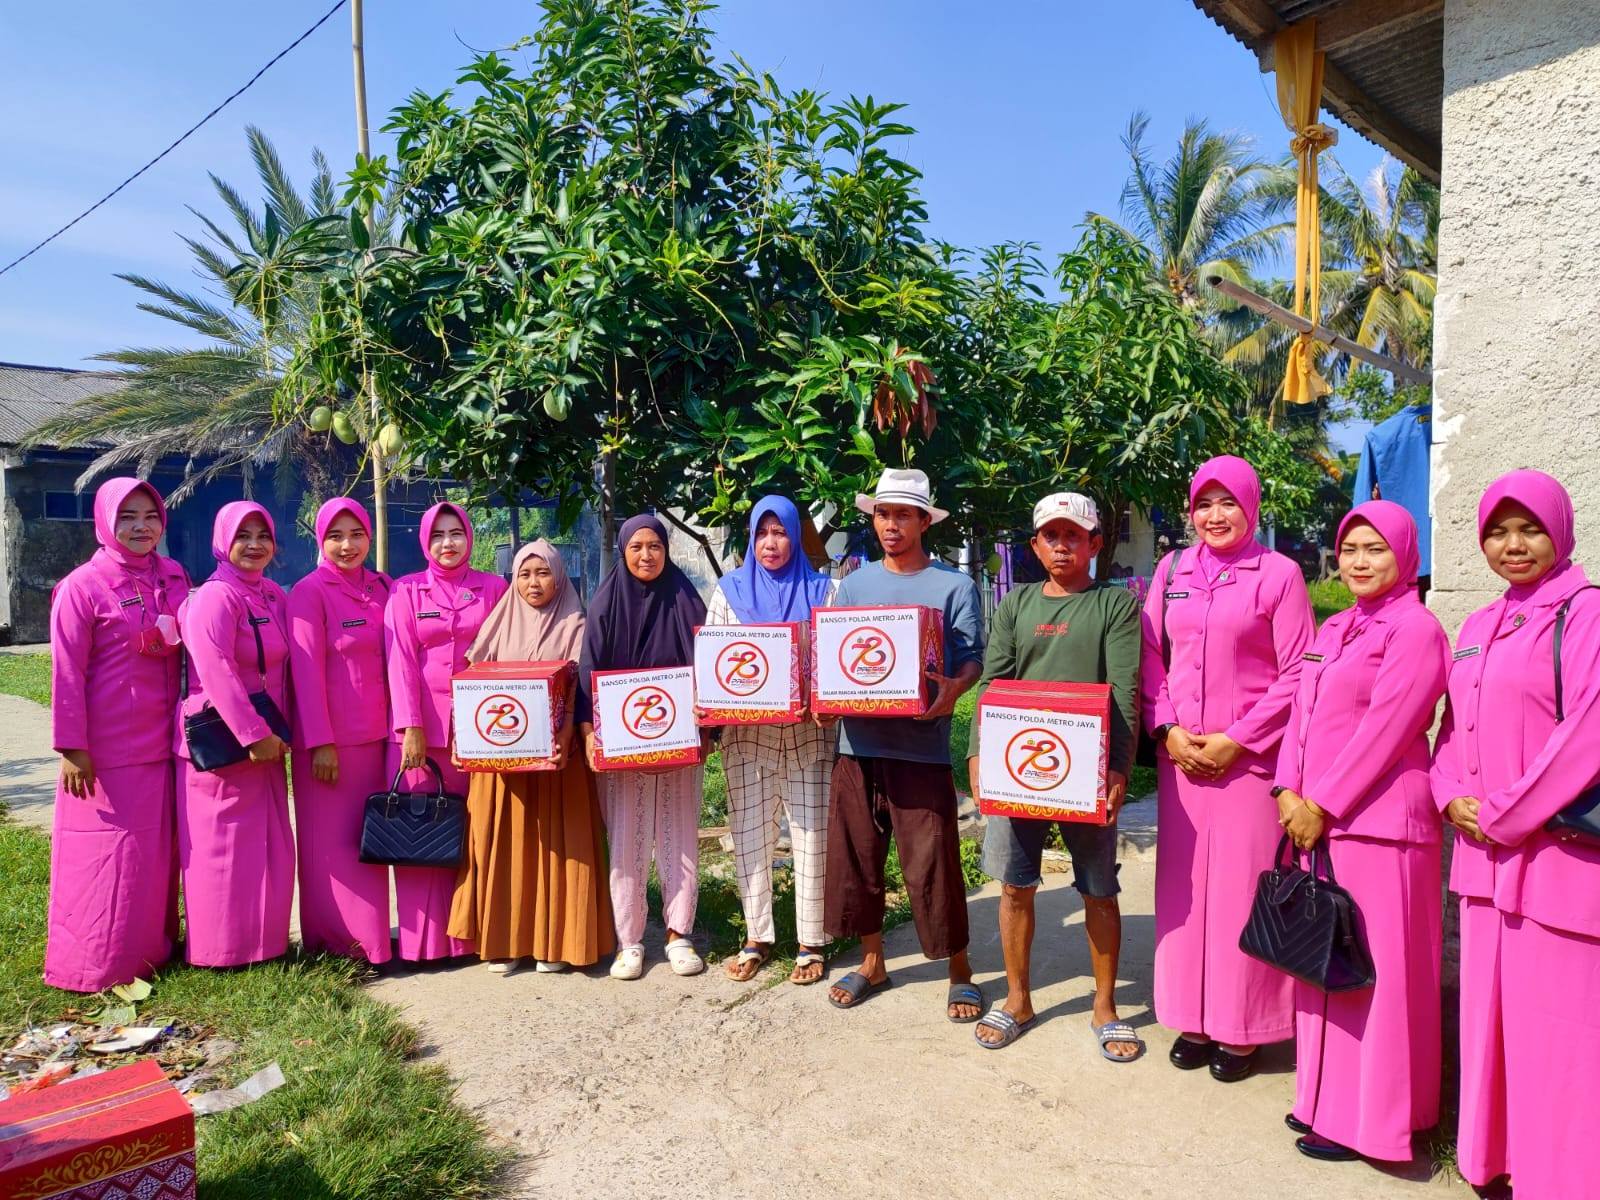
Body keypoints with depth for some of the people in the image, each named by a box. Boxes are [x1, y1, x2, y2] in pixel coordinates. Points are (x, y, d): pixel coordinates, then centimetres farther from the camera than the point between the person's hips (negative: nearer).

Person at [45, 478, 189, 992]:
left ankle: (152, 950, 25)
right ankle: (96, 967, 15)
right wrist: (71, 746, -11)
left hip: (161, 744, 5)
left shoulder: (174, 579, 7)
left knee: (156, 852, 12)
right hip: (106, 751, -5)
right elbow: (67, 673, -9)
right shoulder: (83, 587, -8)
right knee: (105, 857, 1)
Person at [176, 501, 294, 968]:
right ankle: (222, 950, 14)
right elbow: (216, 671, -23)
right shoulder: (215, 597, -14)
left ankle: (266, 941, 25)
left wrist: (278, 732, 9)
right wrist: (254, 735, -23)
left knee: (271, 848, 13)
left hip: (264, 742, 8)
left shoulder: (274, 597, 11)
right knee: (223, 850, 1)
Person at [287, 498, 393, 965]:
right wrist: (320, 743, -15)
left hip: (374, 735, 5)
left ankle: (369, 936, 23)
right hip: (328, 738, -5)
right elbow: (306, 671, -11)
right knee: (331, 841, 2)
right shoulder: (310, 592, -6)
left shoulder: (382, 588, 10)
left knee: (369, 839, 11)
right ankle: (334, 941, 15)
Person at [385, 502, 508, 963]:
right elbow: (401, 661, -1)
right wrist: (411, 728, -9)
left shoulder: (492, 588, 9)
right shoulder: (406, 592, 7)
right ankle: (425, 938, 8)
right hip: (423, 728, 0)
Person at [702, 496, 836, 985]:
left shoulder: (820, 590, 5)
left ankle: (810, 943, 13)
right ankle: (756, 938, 20)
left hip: (807, 733, -1)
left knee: (811, 836, 2)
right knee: (750, 837, 7)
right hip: (745, 734, 2)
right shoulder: (730, 590, 9)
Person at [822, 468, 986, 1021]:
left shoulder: (954, 586, 1)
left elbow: (973, 658, -3)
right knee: (855, 856, 11)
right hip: (858, 741, 4)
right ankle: (872, 962, 30)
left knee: (932, 863, -1)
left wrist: (954, 689, -24)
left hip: (921, 746, -4)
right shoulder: (855, 584, 11)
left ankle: (960, 970, 20)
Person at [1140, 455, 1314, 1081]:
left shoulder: (1278, 573, -4)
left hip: (1250, 756, -4)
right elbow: (1152, 659, 9)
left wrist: (1237, 740, -11)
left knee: (1243, 887, 1)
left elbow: (1297, 676, -6)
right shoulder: (1172, 571, 8)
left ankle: (1240, 1029, 16)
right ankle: (1193, 1018, 22)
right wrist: (1169, 732, -4)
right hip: (1181, 756, 4)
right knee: (1184, 885, 8)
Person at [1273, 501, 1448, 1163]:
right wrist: (1289, 793, 1)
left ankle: (1366, 1115, 14)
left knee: (1374, 968, 1)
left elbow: (1385, 729, -16)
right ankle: (1327, 1097, 27)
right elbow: (1301, 712, 13)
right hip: (1314, 819, 8)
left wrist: (1322, 804, -14)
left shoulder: (1415, 629, -10)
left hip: (1377, 821, -8)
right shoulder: (1333, 630, 15)